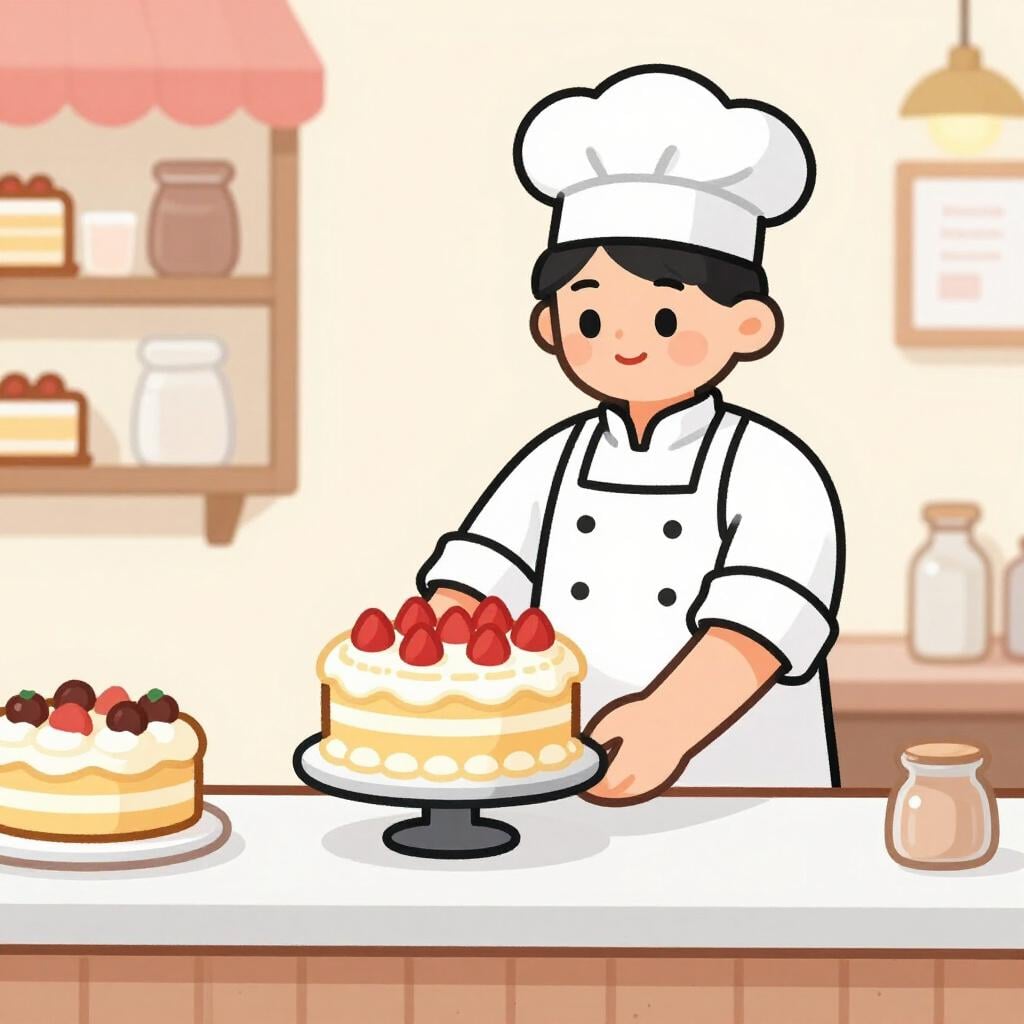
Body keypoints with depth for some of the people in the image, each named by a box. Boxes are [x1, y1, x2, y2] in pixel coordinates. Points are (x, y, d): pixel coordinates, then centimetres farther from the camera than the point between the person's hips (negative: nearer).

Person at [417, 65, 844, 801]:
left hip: (735, 806, -4)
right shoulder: (555, 463, 6)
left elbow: (762, 616, -24)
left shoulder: (770, 472, -10)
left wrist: (668, 726, -39)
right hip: (568, 795, 4)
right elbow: (474, 578, -2)